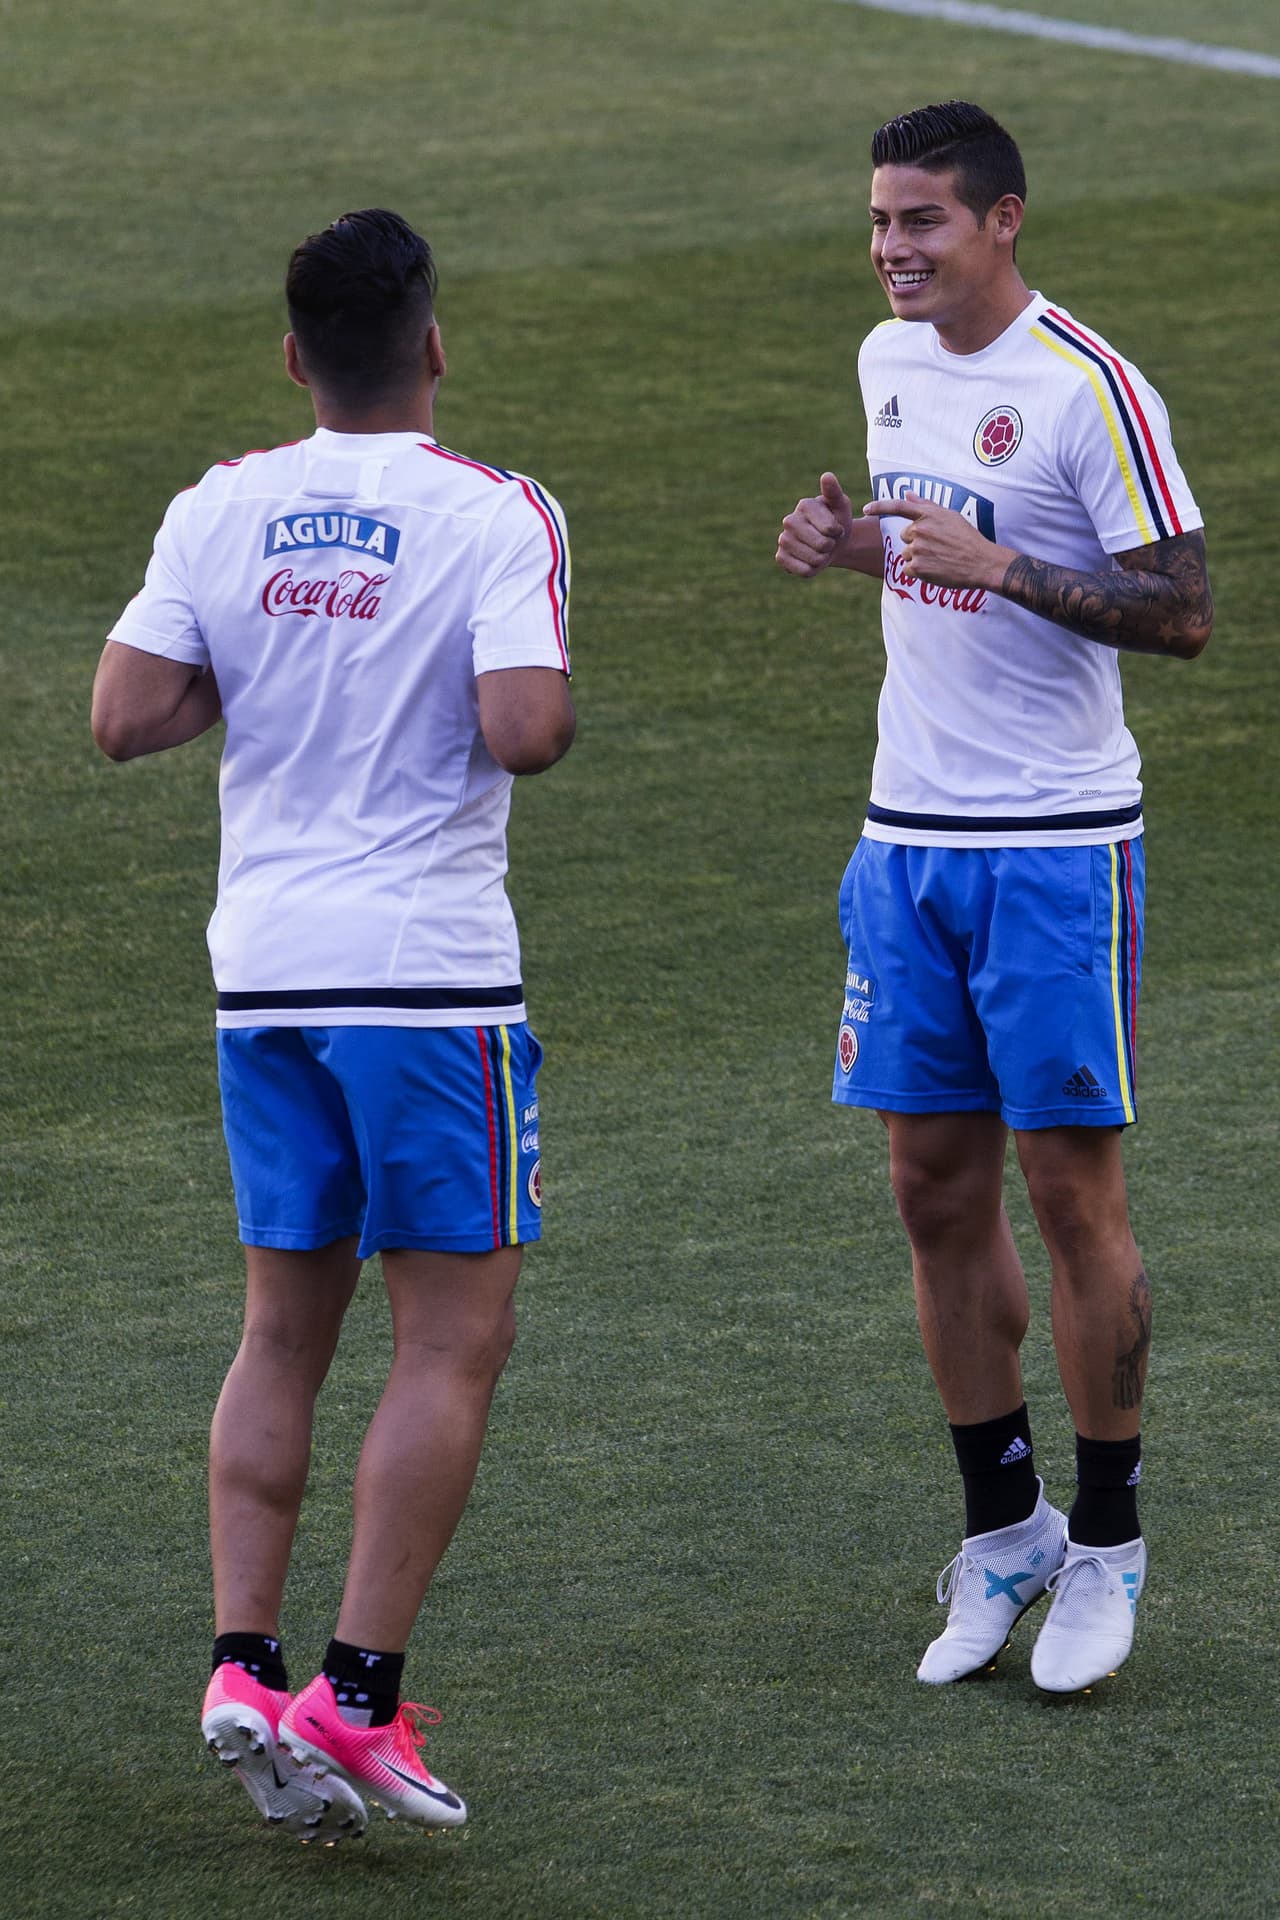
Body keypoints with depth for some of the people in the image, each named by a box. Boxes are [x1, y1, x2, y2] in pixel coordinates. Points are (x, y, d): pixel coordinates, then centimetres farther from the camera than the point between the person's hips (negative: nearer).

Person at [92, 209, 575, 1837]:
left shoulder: (219, 510, 4)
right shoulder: (492, 514, -9)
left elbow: (123, 718, -1)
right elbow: (524, 729, -19)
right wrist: (548, 704, 3)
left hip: (262, 970, 5)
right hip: (430, 974, -5)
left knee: (283, 1332, 14)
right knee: (453, 1338, 1)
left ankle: (243, 1666, 5)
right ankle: (356, 1698, -5)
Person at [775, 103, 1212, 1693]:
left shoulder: (1086, 387, -13)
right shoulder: (889, 361, 9)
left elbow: (1181, 613, -15)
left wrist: (997, 566, -24)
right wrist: (854, 544, 4)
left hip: (1056, 845, -6)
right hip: (908, 835, 7)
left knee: (1070, 1188, -2)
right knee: (936, 1188, 7)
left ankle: (1106, 1547, 9)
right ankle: (1000, 1531, 18)